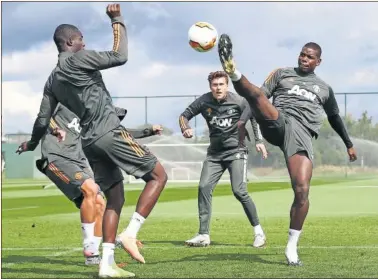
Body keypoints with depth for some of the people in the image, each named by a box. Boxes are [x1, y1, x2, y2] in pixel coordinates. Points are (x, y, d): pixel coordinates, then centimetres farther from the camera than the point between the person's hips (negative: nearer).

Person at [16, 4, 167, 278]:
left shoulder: (53, 79, 17)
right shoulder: (77, 60, -7)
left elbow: (43, 120, 18)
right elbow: (119, 57, -13)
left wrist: (32, 144, 36)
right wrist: (118, 21, -4)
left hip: (90, 141, 9)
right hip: (110, 132, -8)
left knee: (115, 197, 12)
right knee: (158, 175, 0)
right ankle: (130, 234, -12)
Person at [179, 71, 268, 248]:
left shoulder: (239, 101, -9)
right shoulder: (204, 102, -5)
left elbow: (254, 117, 8)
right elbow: (184, 115, 6)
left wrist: (258, 141, 3)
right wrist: (185, 129, -15)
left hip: (236, 152, -3)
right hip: (214, 154, 3)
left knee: (239, 191, -15)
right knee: (204, 187, -11)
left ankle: (258, 230, 2)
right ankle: (204, 235, -6)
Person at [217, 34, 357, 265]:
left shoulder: (324, 88, 27)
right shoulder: (282, 73, 21)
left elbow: (335, 117, 37)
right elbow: (261, 96, 13)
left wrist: (349, 144, 39)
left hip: (302, 134, 1)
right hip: (278, 123, 0)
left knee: (302, 190, -15)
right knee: (255, 92, -32)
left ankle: (292, 246, -4)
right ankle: (233, 72, -65)